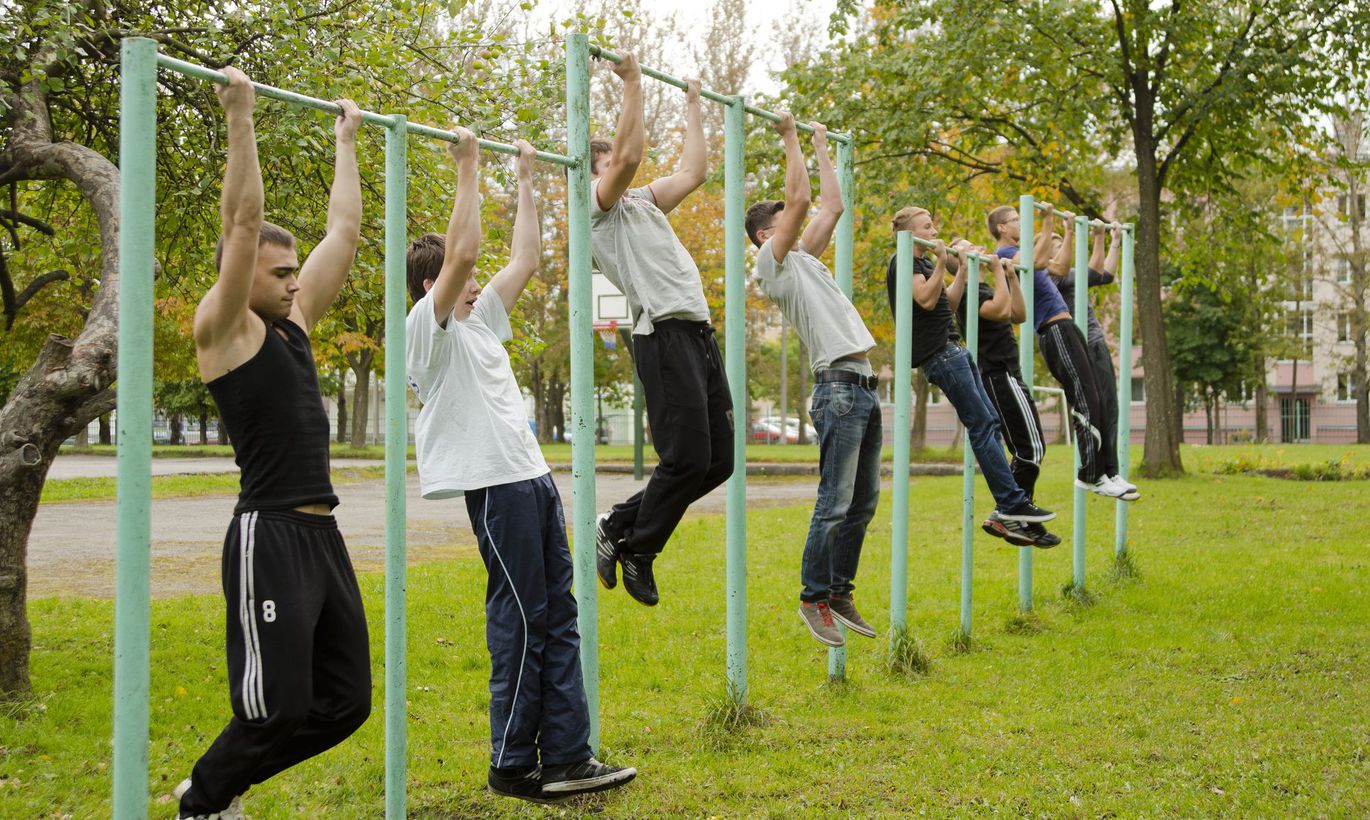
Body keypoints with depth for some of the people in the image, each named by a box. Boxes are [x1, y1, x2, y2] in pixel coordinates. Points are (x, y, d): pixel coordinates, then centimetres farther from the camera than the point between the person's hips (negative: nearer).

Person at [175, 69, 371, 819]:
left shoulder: (294, 324, 18)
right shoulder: (223, 329, -4)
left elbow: (344, 230, 23)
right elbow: (243, 222, -14)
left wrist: (347, 142, 27)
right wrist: (240, 117, -13)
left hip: (322, 535, 9)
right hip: (269, 537, -9)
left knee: (344, 703, 9)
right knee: (277, 708, -9)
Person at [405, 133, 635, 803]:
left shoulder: (479, 319, 21)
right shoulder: (429, 326, -4)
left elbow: (525, 260, 26)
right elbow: (462, 253, -18)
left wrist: (526, 180, 27)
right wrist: (467, 168, -12)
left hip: (533, 478, 9)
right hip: (496, 484, -9)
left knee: (556, 618, 7)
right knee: (519, 624, -6)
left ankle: (565, 758, 10)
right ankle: (512, 766, 1)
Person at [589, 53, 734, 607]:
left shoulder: (641, 203, 28)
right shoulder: (597, 204, 2)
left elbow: (693, 171, 32)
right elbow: (629, 154, -14)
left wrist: (693, 107, 37)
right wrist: (632, 84, -7)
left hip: (699, 336, 9)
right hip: (665, 337, -9)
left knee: (718, 461, 7)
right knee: (686, 458, -12)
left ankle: (619, 526, 16)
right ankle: (635, 549, 5)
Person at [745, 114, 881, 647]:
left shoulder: (803, 259, 22)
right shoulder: (772, 262, -3)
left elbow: (832, 207, 28)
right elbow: (799, 199, -10)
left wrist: (822, 149, 32)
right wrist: (791, 139, -2)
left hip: (865, 389, 9)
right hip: (839, 388, -9)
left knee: (863, 502, 11)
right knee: (835, 503, -9)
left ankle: (840, 593, 17)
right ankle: (814, 599, -2)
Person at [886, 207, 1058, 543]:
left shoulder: (924, 262, 22)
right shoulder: (902, 262, -7)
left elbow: (948, 300, 21)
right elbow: (926, 299, -19)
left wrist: (963, 268, 16)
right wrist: (941, 263, -23)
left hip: (952, 349, 10)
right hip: (939, 353, -10)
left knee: (988, 424, 5)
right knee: (981, 426, -12)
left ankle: (1003, 514, 4)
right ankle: (1013, 503, -13)